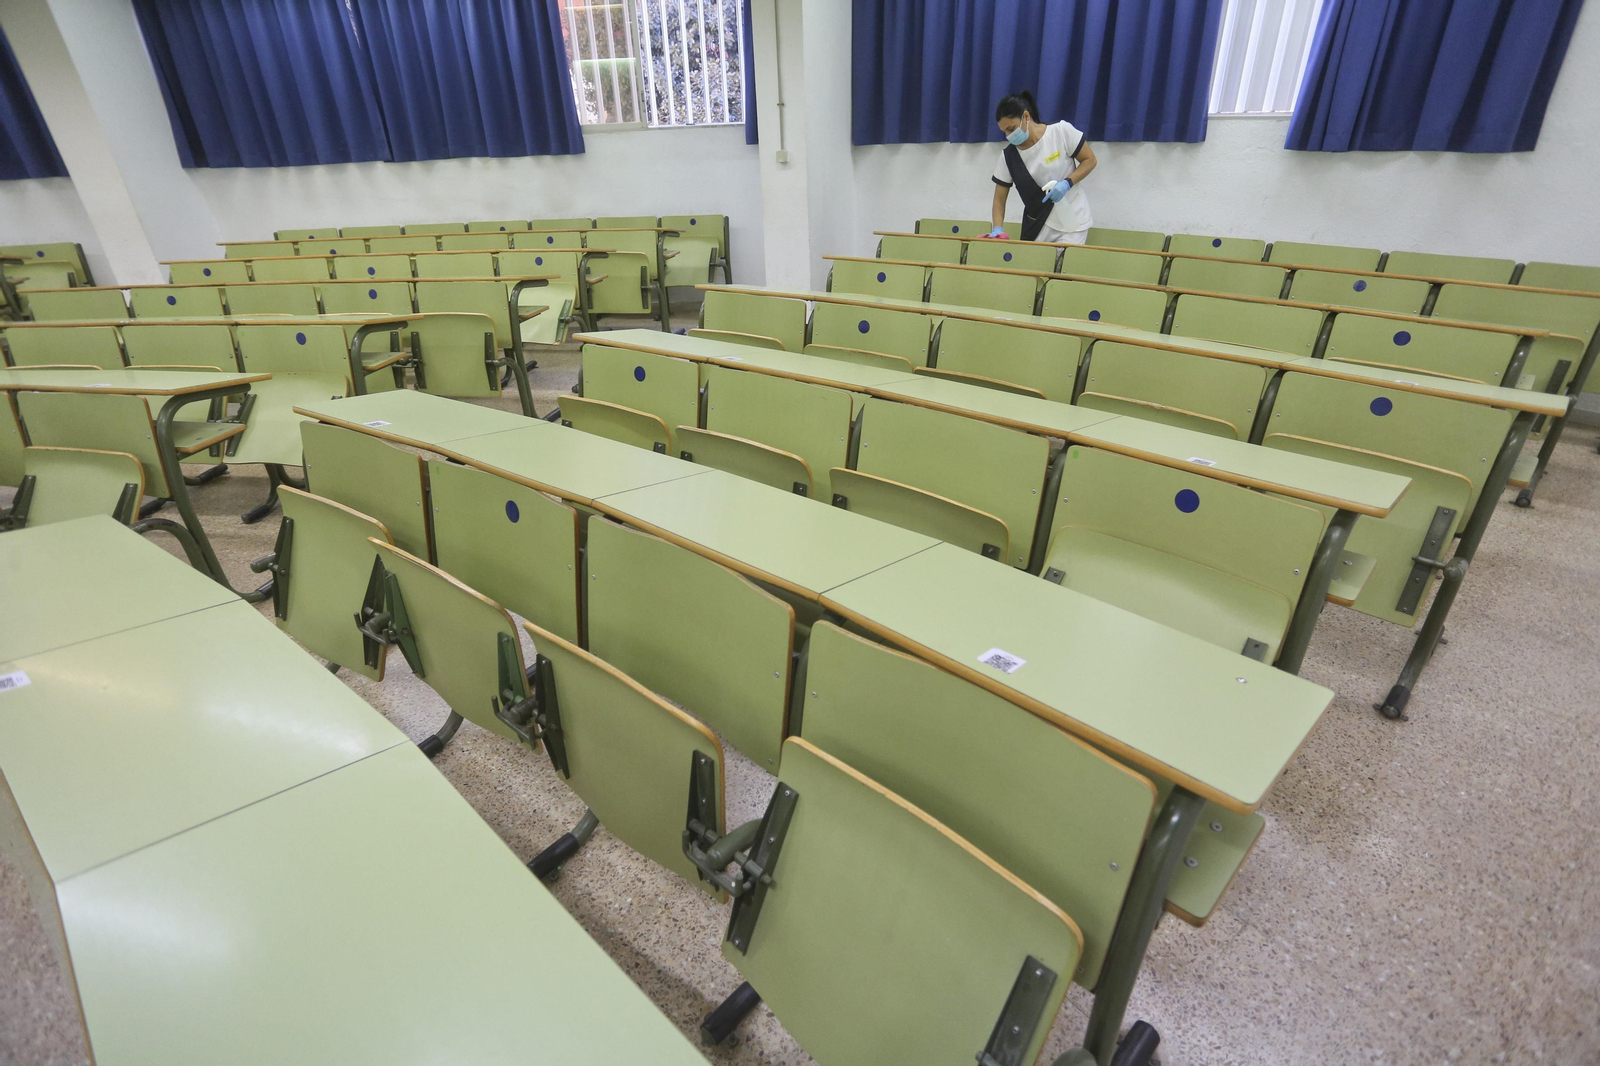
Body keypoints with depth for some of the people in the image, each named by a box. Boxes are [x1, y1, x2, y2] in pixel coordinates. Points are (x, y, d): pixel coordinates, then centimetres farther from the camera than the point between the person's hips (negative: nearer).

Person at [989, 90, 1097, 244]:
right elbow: (999, 199, -1)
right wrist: (997, 229, -17)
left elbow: (1089, 160, -4)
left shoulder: (1062, 131, -11)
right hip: (1037, 226, 3)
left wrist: (1066, 183, -20)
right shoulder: (1008, 156, -4)